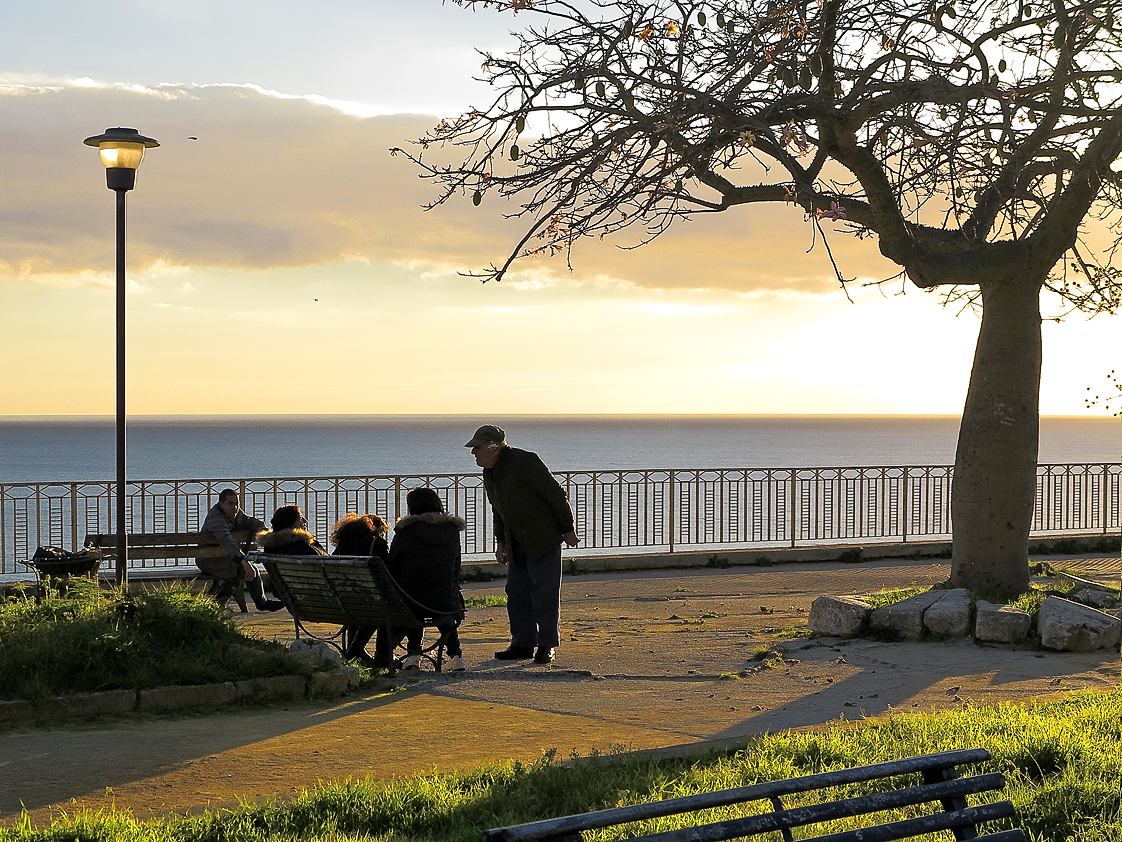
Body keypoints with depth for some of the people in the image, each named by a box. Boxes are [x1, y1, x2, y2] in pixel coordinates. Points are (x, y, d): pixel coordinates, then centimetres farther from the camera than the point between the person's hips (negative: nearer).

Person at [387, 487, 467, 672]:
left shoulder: (404, 534, -5)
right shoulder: (452, 532, 3)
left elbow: (392, 572, 2)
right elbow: (455, 572, 12)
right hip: (446, 604, 2)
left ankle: (413, 653, 22)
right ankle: (455, 655, 18)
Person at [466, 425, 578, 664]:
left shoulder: (524, 461, -19)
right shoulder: (489, 473, 8)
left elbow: (556, 494, -16)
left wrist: (568, 529, -13)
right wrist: (500, 541, 13)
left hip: (544, 537, -8)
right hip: (517, 543, 8)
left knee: (545, 591, -7)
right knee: (517, 591, 7)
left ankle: (547, 645, -1)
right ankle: (523, 644, 14)